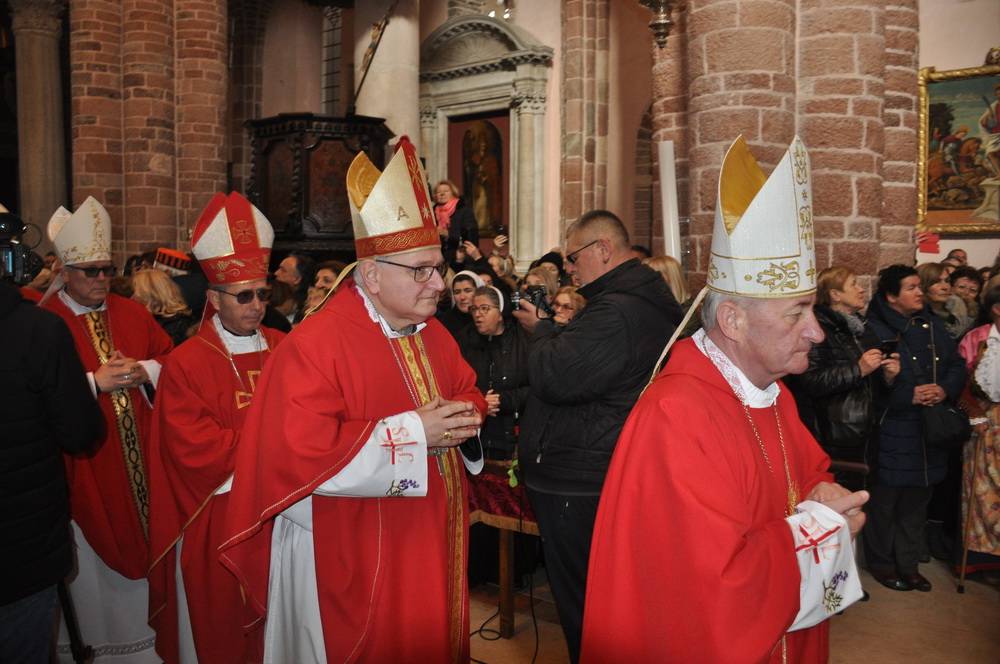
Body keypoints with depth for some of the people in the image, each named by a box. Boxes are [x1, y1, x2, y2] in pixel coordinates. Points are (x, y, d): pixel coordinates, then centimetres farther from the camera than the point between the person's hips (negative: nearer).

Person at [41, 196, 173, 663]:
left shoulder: (131, 313, 8)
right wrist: (96, 382, -19)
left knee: (143, 533, 12)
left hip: (140, 453, 4)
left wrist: (143, 371, -9)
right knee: (94, 539, 7)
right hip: (86, 462, -4)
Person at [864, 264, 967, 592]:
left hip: (929, 434, 7)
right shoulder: (875, 330, -13)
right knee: (885, 502, 6)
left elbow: (957, 365, 10)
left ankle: (907, 565, 32)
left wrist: (945, 389, -9)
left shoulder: (933, 326, 10)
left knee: (916, 502, 17)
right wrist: (909, 395, -22)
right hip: (891, 433, -6)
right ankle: (881, 563, 25)